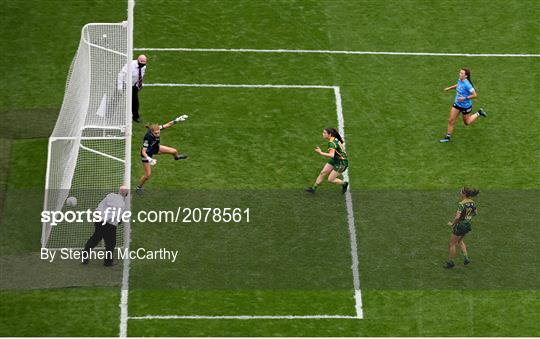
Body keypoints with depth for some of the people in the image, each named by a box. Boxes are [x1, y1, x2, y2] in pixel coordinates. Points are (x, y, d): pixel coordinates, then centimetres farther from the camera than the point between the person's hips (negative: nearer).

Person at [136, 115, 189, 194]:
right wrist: (149, 159, -53)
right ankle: (139, 187, 28)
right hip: (147, 154, -6)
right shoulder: (148, 138, -43)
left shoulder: (157, 129, -27)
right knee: (148, 175, 0)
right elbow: (143, 152, -38)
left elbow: (168, 125, -12)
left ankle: (177, 156, 53)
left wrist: (177, 120, -19)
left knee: (174, 151, 12)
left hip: (155, 148, 6)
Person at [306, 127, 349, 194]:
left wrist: (321, 153, -47)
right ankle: (314, 188, 13)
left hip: (341, 163, -9)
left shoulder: (332, 143, -30)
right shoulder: (335, 138, -3)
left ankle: (344, 184, 22)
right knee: (323, 173, 4)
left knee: (330, 179, -3)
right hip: (335, 160, 9)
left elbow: (331, 155, -44)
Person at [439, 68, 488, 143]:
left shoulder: (467, 84, -32)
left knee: (467, 122, 18)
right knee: (450, 120, 5)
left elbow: (474, 95, -27)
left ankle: (478, 113, 39)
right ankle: (448, 137, 18)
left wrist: (465, 98, -29)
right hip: (457, 104, 6)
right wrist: (450, 88, 11)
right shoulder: (459, 80, -8)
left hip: (465, 106, -6)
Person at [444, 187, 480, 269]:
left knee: (452, 244, 11)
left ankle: (450, 262, 22)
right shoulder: (472, 203, -1)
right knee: (460, 241, 30)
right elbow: (474, 213, 14)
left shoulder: (461, 204, -25)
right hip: (468, 225, 8)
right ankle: (466, 258, 23)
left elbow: (457, 217, -31)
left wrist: (452, 224, -15)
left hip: (460, 225, -8)